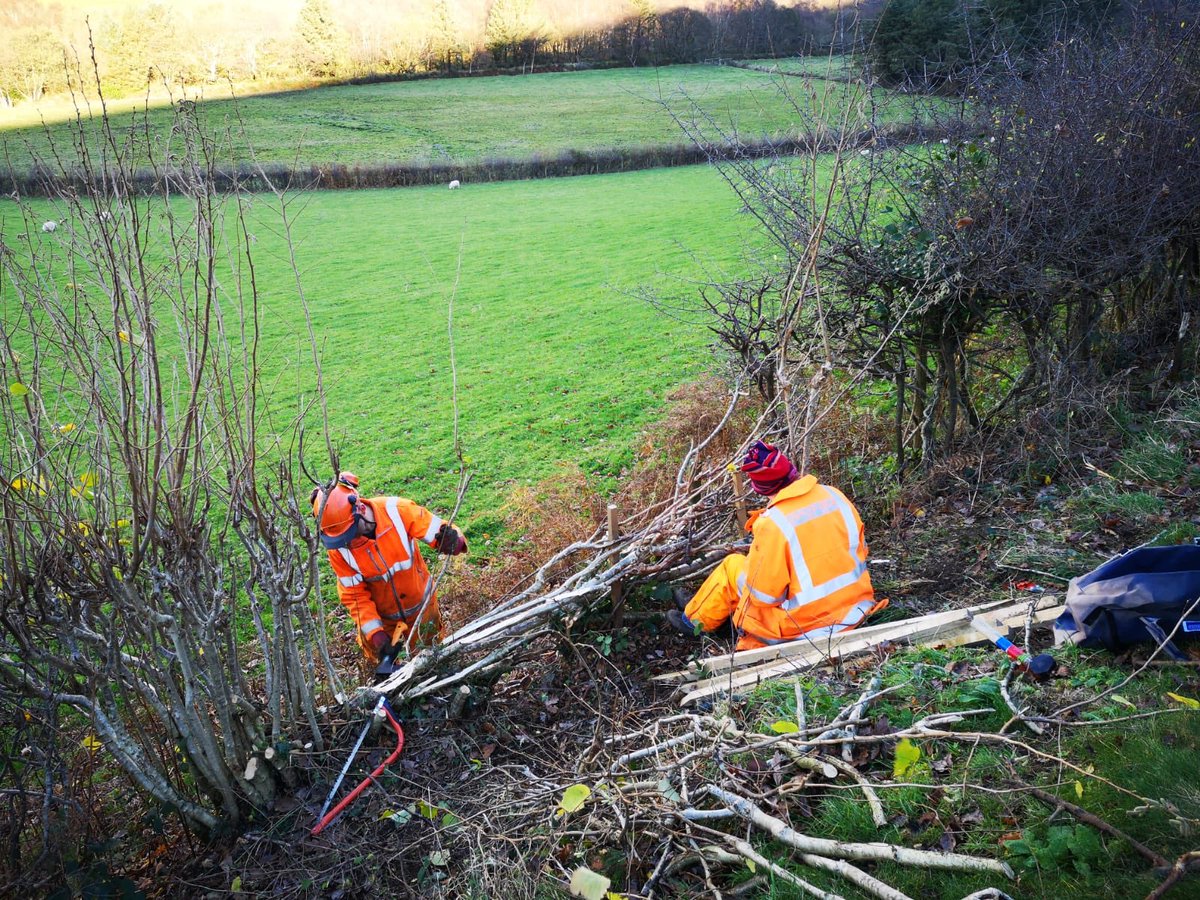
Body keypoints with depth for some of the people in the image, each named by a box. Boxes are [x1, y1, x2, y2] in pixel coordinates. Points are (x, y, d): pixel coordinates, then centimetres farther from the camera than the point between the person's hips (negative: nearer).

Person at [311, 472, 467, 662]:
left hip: (420, 608, 0)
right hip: (380, 617, 0)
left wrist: (452, 541, -47)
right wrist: (374, 632, -25)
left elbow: (439, 532, -23)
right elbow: (354, 595, -16)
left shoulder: (397, 511, -30)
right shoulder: (338, 548, -24)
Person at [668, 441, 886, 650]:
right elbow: (859, 550, 8)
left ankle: (694, 621, 34)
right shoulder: (834, 495, -5)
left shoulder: (772, 524, -23)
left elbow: (761, 594, -16)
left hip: (807, 626, -6)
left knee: (732, 565, 13)